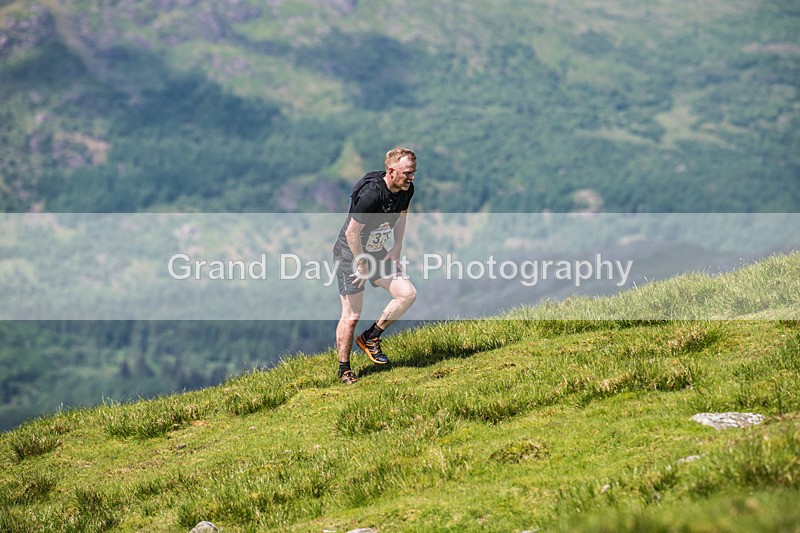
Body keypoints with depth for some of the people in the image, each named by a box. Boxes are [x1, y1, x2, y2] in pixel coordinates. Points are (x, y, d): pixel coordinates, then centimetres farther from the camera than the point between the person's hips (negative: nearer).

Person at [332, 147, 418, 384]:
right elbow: (352, 233, -24)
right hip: (350, 255, -7)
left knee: (408, 294, -6)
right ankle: (344, 369, 10)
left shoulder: (407, 190, -6)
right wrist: (362, 266, -17)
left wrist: (396, 248, 6)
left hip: (377, 253, 7)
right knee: (351, 316, -6)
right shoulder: (371, 193, -30)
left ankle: (370, 338, 10)